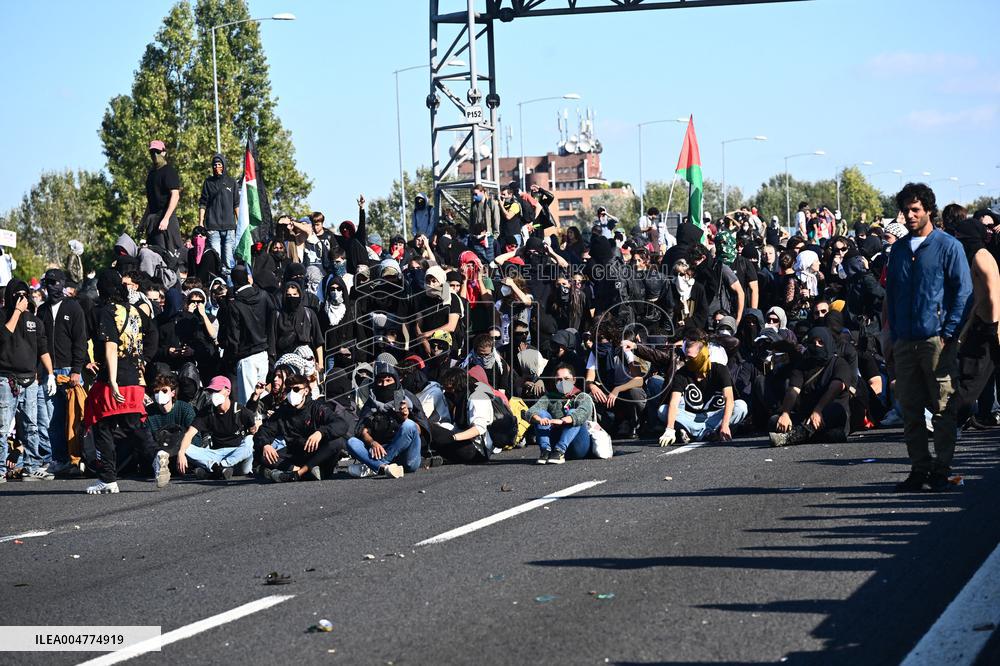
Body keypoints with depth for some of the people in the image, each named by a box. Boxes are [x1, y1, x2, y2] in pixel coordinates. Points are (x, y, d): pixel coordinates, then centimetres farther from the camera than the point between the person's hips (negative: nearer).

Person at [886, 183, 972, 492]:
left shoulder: (948, 246, -1)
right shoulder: (899, 250, 15)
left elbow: (963, 292, -4)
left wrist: (948, 334, -10)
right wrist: (894, 334, 10)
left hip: (937, 339, -5)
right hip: (904, 340, 5)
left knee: (943, 408, -2)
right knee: (910, 409, 5)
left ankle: (941, 469, 4)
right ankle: (919, 469, 11)